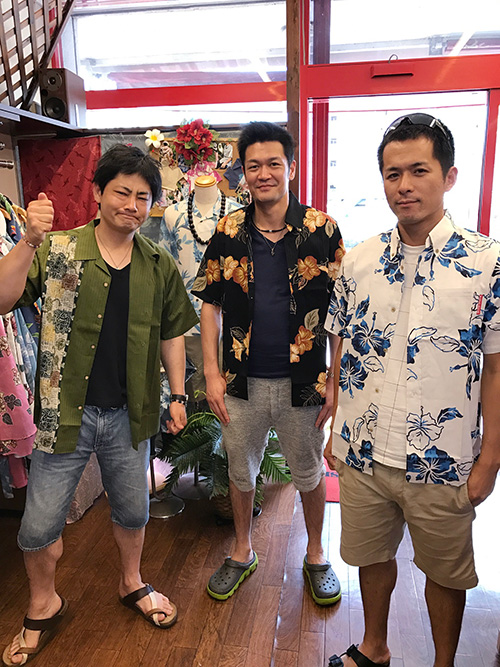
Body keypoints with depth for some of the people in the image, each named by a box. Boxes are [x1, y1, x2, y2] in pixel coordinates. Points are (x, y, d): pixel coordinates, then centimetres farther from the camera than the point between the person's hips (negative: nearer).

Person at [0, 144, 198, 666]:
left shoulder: (160, 267, 0)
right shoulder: (58, 251, -7)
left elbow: (170, 335, 9)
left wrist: (177, 394, 7)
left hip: (129, 414, 2)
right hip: (65, 412, -2)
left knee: (132, 510, 19)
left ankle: (132, 584, 48)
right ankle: (43, 605, 40)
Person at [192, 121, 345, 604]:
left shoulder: (321, 230, -7)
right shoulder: (228, 233, -1)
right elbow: (210, 304, 3)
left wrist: (335, 381, -8)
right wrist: (211, 374, -2)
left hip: (303, 382, -1)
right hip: (242, 382, 2)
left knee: (310, 473, 17)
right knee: (240, 471, 19)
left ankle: (315, 555, 43)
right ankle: (242, 552, 44)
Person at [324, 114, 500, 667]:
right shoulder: (358, 262, -1)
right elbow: (342, 353, 5)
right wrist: (335, 432, 7)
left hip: (444, 465, -2)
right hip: (362, 454, 3)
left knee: (444, 571, 19)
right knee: (371, 555, 22)